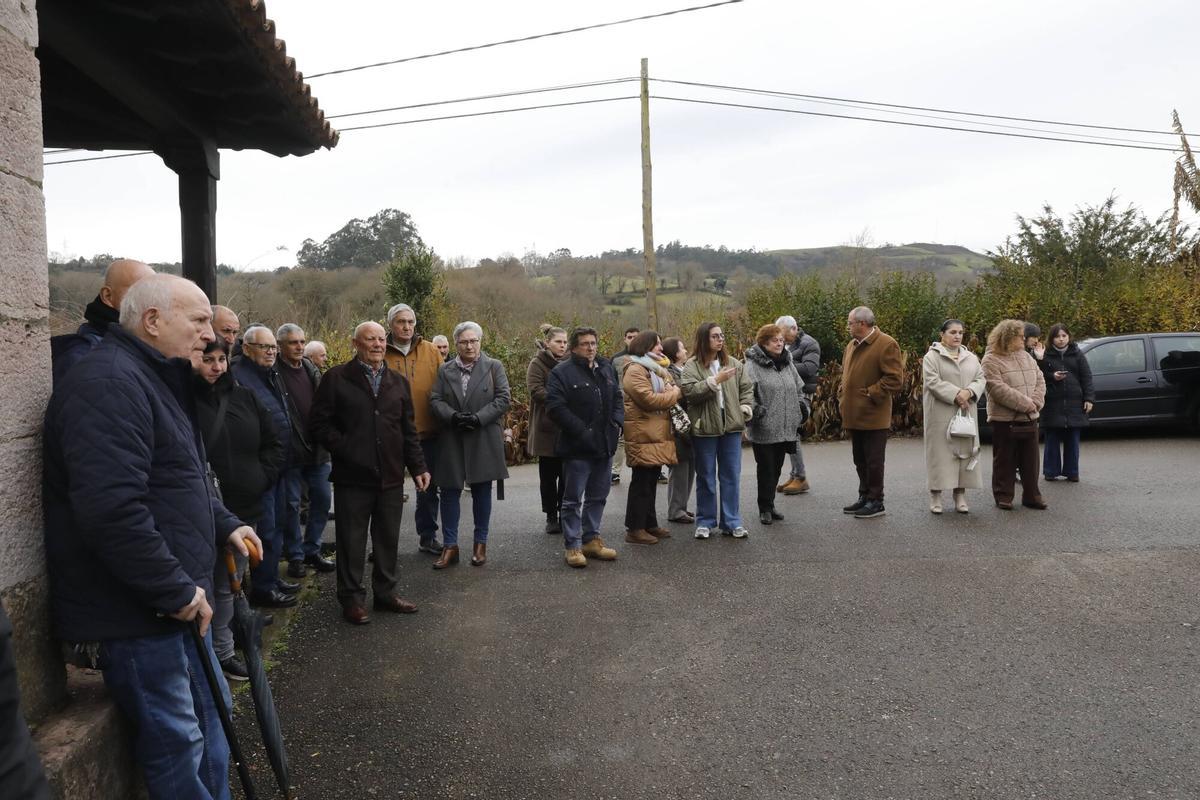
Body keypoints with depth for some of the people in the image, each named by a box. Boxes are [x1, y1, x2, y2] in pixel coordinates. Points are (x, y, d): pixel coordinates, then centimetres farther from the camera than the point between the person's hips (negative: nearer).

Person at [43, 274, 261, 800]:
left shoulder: (156, 380, 15)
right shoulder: (109, 384, -21)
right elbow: (112, 510, -30)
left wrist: (224, 525, 12)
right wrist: (177, 590, -23)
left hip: (176, 600, 11)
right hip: (133, 614, -11)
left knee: (211, 715, 21)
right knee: (177, 742, 3)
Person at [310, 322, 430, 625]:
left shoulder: (398, 382, 13)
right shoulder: (336, 378, -1)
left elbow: (408, 430, 14)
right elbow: (319, 422, -3)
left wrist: (418, 466, 8)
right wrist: (344, 448, -11)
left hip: (391, 476, 4)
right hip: (352, 475, -4)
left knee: (388, 538, 10)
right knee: (352, 540, 4)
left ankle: (386, 592, 25)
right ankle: (351, 598, 17)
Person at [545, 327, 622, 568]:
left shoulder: (607, 369, 13)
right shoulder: (562, 373, -9)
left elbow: (617, 398, 21)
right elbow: (555, 407, -17)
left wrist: (616, 421, 2)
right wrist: (581, 431, -19)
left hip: (604, 446, 7)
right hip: (577, 447, -7)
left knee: (598, 497, 15)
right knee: (573, 500, 2)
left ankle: (591, 539, 27)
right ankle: (572, 545, 11)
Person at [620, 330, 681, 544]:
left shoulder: (656, 368, 20)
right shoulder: (635, 370, -12)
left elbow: (674, 389, 21)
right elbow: (649, 400, -22)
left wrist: (672, 391, -3)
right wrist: (673, 393, -9)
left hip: (657, 434, 9)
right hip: (644, 435, -9)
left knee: (651, 481, 15)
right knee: (641, 483, -5)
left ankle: (650, 523, 23)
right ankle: (634, 529, 1)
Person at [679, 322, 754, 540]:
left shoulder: (734, 364, 8)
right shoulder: (692, 366, -4)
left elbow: (747, 388, 13)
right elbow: (689, 391, -17)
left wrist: (745, 408, -2)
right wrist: (715, 380, -21)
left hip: (731, 425, 3)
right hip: (705, 427, -3)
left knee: (731, 476, 7)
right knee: (706, 477, 7)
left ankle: (731, 522, 16)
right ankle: (705, 522, 19)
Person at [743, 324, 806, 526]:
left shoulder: (788, 363, 14)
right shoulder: (753, 365, -9)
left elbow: (799, 389, 22)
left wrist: (800, 411, 16)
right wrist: (755, 411, -22)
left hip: (785, 428, 6)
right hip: (764, 429, -6)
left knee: (776, 468, 13)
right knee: (766, 468, 0)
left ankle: (770, 504, 25)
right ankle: (765, 508, 11)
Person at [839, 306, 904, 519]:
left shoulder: (886, 344, -12)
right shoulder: (852, 345, 14)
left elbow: (895, 379, -17)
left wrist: (870, 393, -16)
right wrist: (845, 393, 11)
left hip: (873, 416, -8)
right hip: (854, 415, 8)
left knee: (873, 461, 0)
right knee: (860, 461, 16)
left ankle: (876, 502, 10)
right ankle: (864, 498, 27)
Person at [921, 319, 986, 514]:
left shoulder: (971, 357, 15)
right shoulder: (932, 356, -2)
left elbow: (980, 379, 8)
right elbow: (932, 381, -12)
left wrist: (969, 392, -12)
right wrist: (956, 395, -18)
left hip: (966, 413, 5)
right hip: (941, 414, -5)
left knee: (964, 450, 4)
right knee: (941, 452, -3)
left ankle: (960, 495, 11)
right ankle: (935, 496, 4)